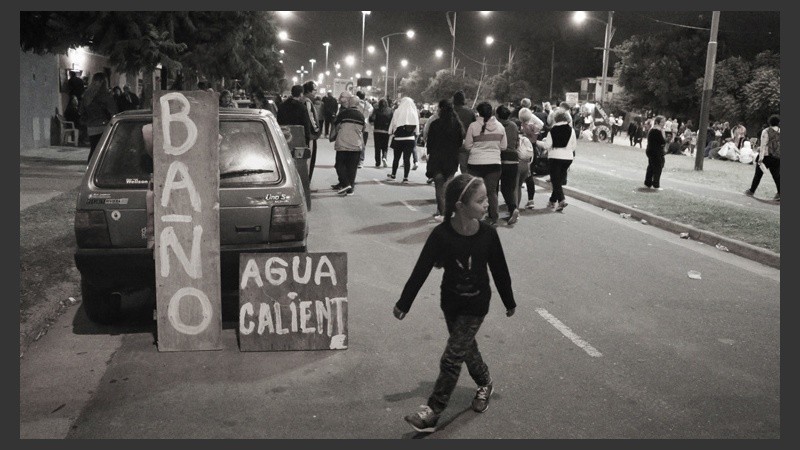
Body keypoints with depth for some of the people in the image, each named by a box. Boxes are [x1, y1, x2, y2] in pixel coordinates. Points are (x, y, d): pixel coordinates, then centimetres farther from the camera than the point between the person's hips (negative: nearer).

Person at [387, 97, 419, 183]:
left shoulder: (397, 112, -9)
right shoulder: (415, 114, -2)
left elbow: (393, 125, -3)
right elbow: (416, 128, 4)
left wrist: (392, 133, 12)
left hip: (399, 138, -1)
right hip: (410, 139, 1)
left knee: (396, 157, 13)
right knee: (407, 158, 3)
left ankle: (393, 174, 26)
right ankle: (405, 177, 1)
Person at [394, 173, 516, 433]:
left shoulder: (488, 234, -16)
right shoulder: (441, 235, -18)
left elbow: (500, 270, -2)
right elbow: (421, 270, -11)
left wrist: (509, 302, 8)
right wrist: (403, 303, -6)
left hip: (476, 306, -2)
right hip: (450, 303, 2)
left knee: (452, 358, -3)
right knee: (466, 347, 21)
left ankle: (433, 411, 7)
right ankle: (485, 383, 49)